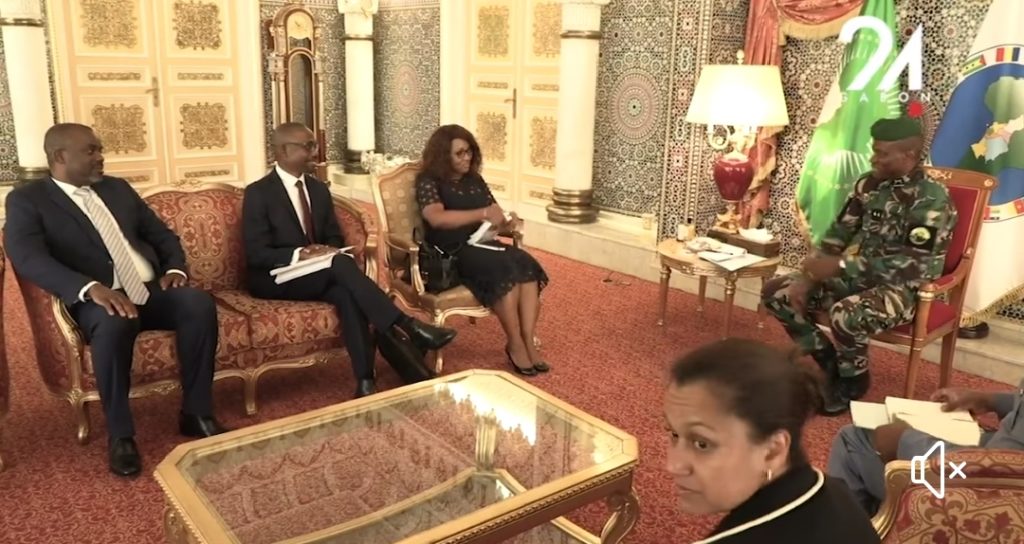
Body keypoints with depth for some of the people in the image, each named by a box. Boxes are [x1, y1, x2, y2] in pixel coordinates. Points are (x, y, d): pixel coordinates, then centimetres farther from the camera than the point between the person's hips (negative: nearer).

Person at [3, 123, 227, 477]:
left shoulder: (118, 188, 19)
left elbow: (163, 235, 21)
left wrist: (175, 268, -2)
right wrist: (92, 288, -31)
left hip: (151, 289, 5)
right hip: (96, 299, -4)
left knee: (200, 304, -26)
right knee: (114, 325, -38)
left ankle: (196, 413, -13)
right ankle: (120, 434, -20)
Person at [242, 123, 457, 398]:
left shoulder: (319, 189, 12)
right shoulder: (258, 193, -7)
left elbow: (335, 237, 15)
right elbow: (256, 254, -13)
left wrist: (328, 251, -9)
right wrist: (298, 254, -27)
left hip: (318, 274, 5)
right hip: (277, 278, -5)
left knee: (346, 292, -31)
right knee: (341, 264, -32)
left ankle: (365, 381, -37)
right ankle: (408, 327, -36)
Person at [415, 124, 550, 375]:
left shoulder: (475, 180, 17)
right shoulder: (429, 182, -2)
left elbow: (494, 221, 19)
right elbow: (437, 218, -21)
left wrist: (508, 222, -6)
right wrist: (482, 214, -24)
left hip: (482, 245, 6)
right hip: (450, 253, -6)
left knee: (527, 264, -24)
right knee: (504, 268, -33)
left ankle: (529, 341, -26)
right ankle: (514, 343, -21)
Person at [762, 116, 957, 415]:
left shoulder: (931, 199, -17)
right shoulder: (868, 184, 3)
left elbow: (912, 266, -25)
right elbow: (839, 234, 6)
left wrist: (841, 266, -29)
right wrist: (808, 276, -9)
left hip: (902, 288, -7)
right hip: (855, 276, 7)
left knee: (846, 315, -38)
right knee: (776, 293, -5)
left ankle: (854, 380, -4)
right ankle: (830, 362, 10)